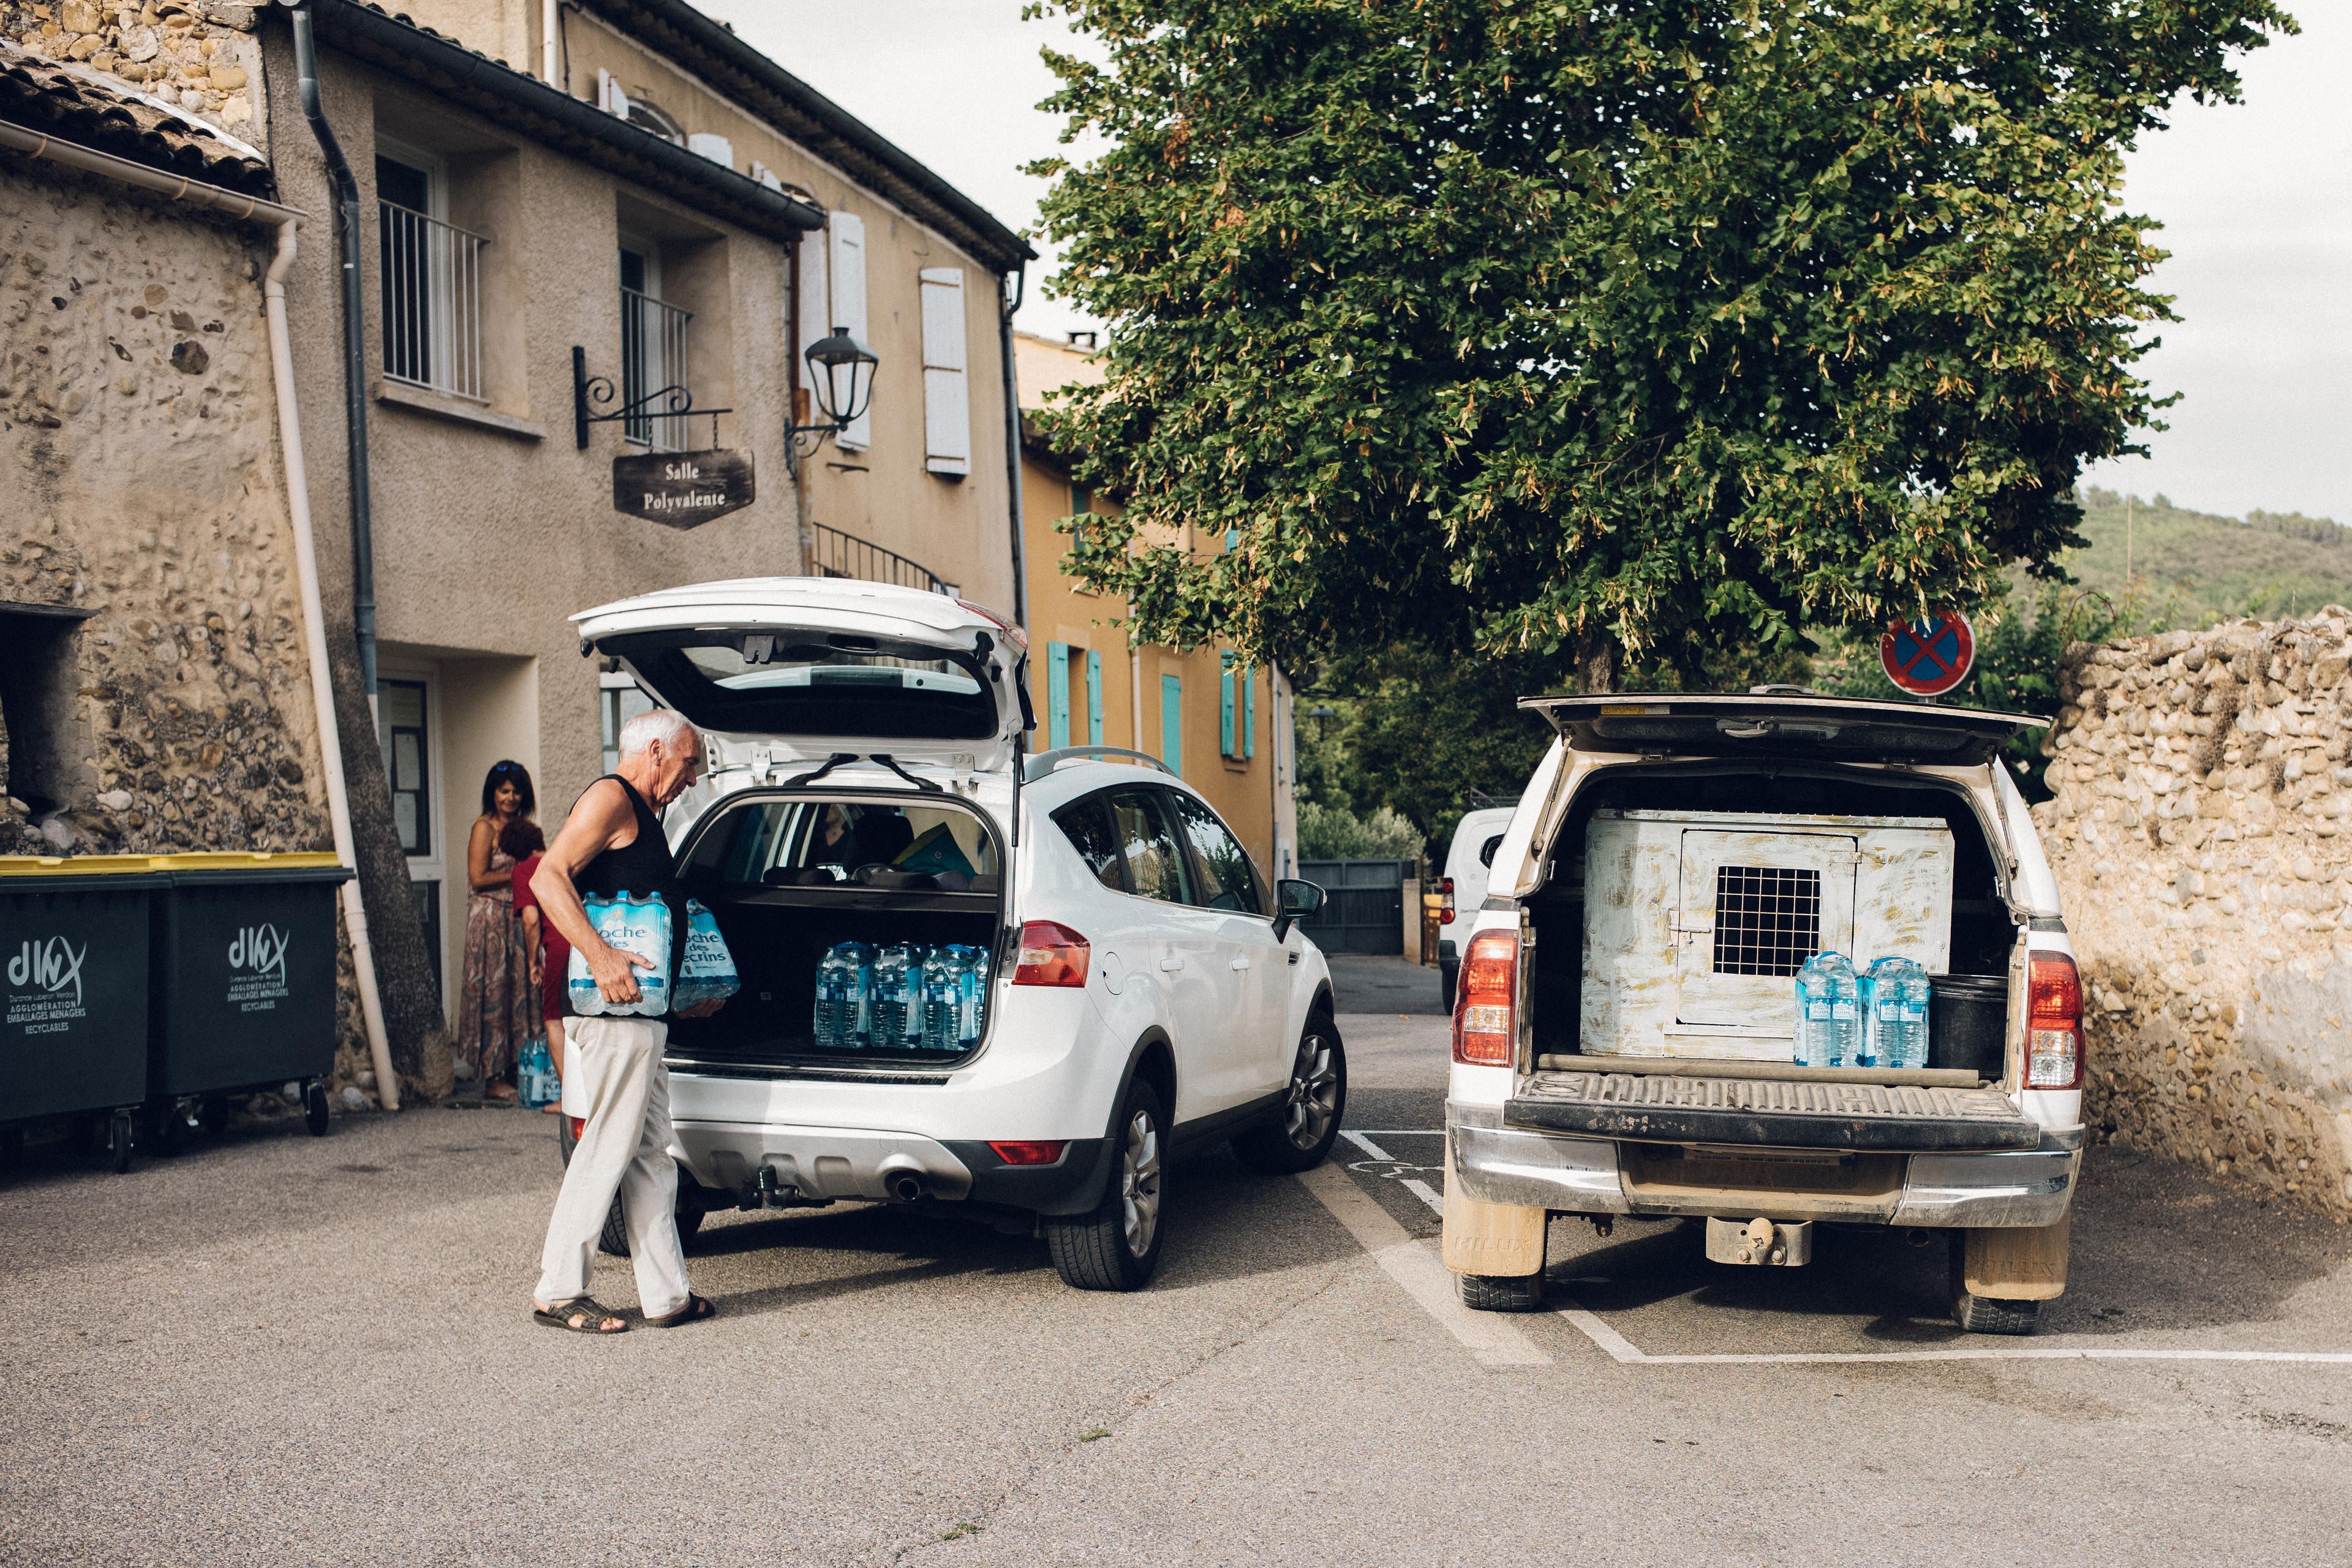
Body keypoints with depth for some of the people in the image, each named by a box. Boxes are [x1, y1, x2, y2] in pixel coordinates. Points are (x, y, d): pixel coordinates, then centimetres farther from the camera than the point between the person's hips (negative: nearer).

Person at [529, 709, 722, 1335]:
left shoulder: (643, 817, 23)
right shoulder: (611, 799, -7)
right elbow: (548, 879, -19)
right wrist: (600, 956, -28)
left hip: (644, 1010, 10)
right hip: (615, 1009, -10)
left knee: (651, 1153, 10)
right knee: (610, 1146, -6)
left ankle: (665, 1295, 14)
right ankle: (558, 1293, 1)